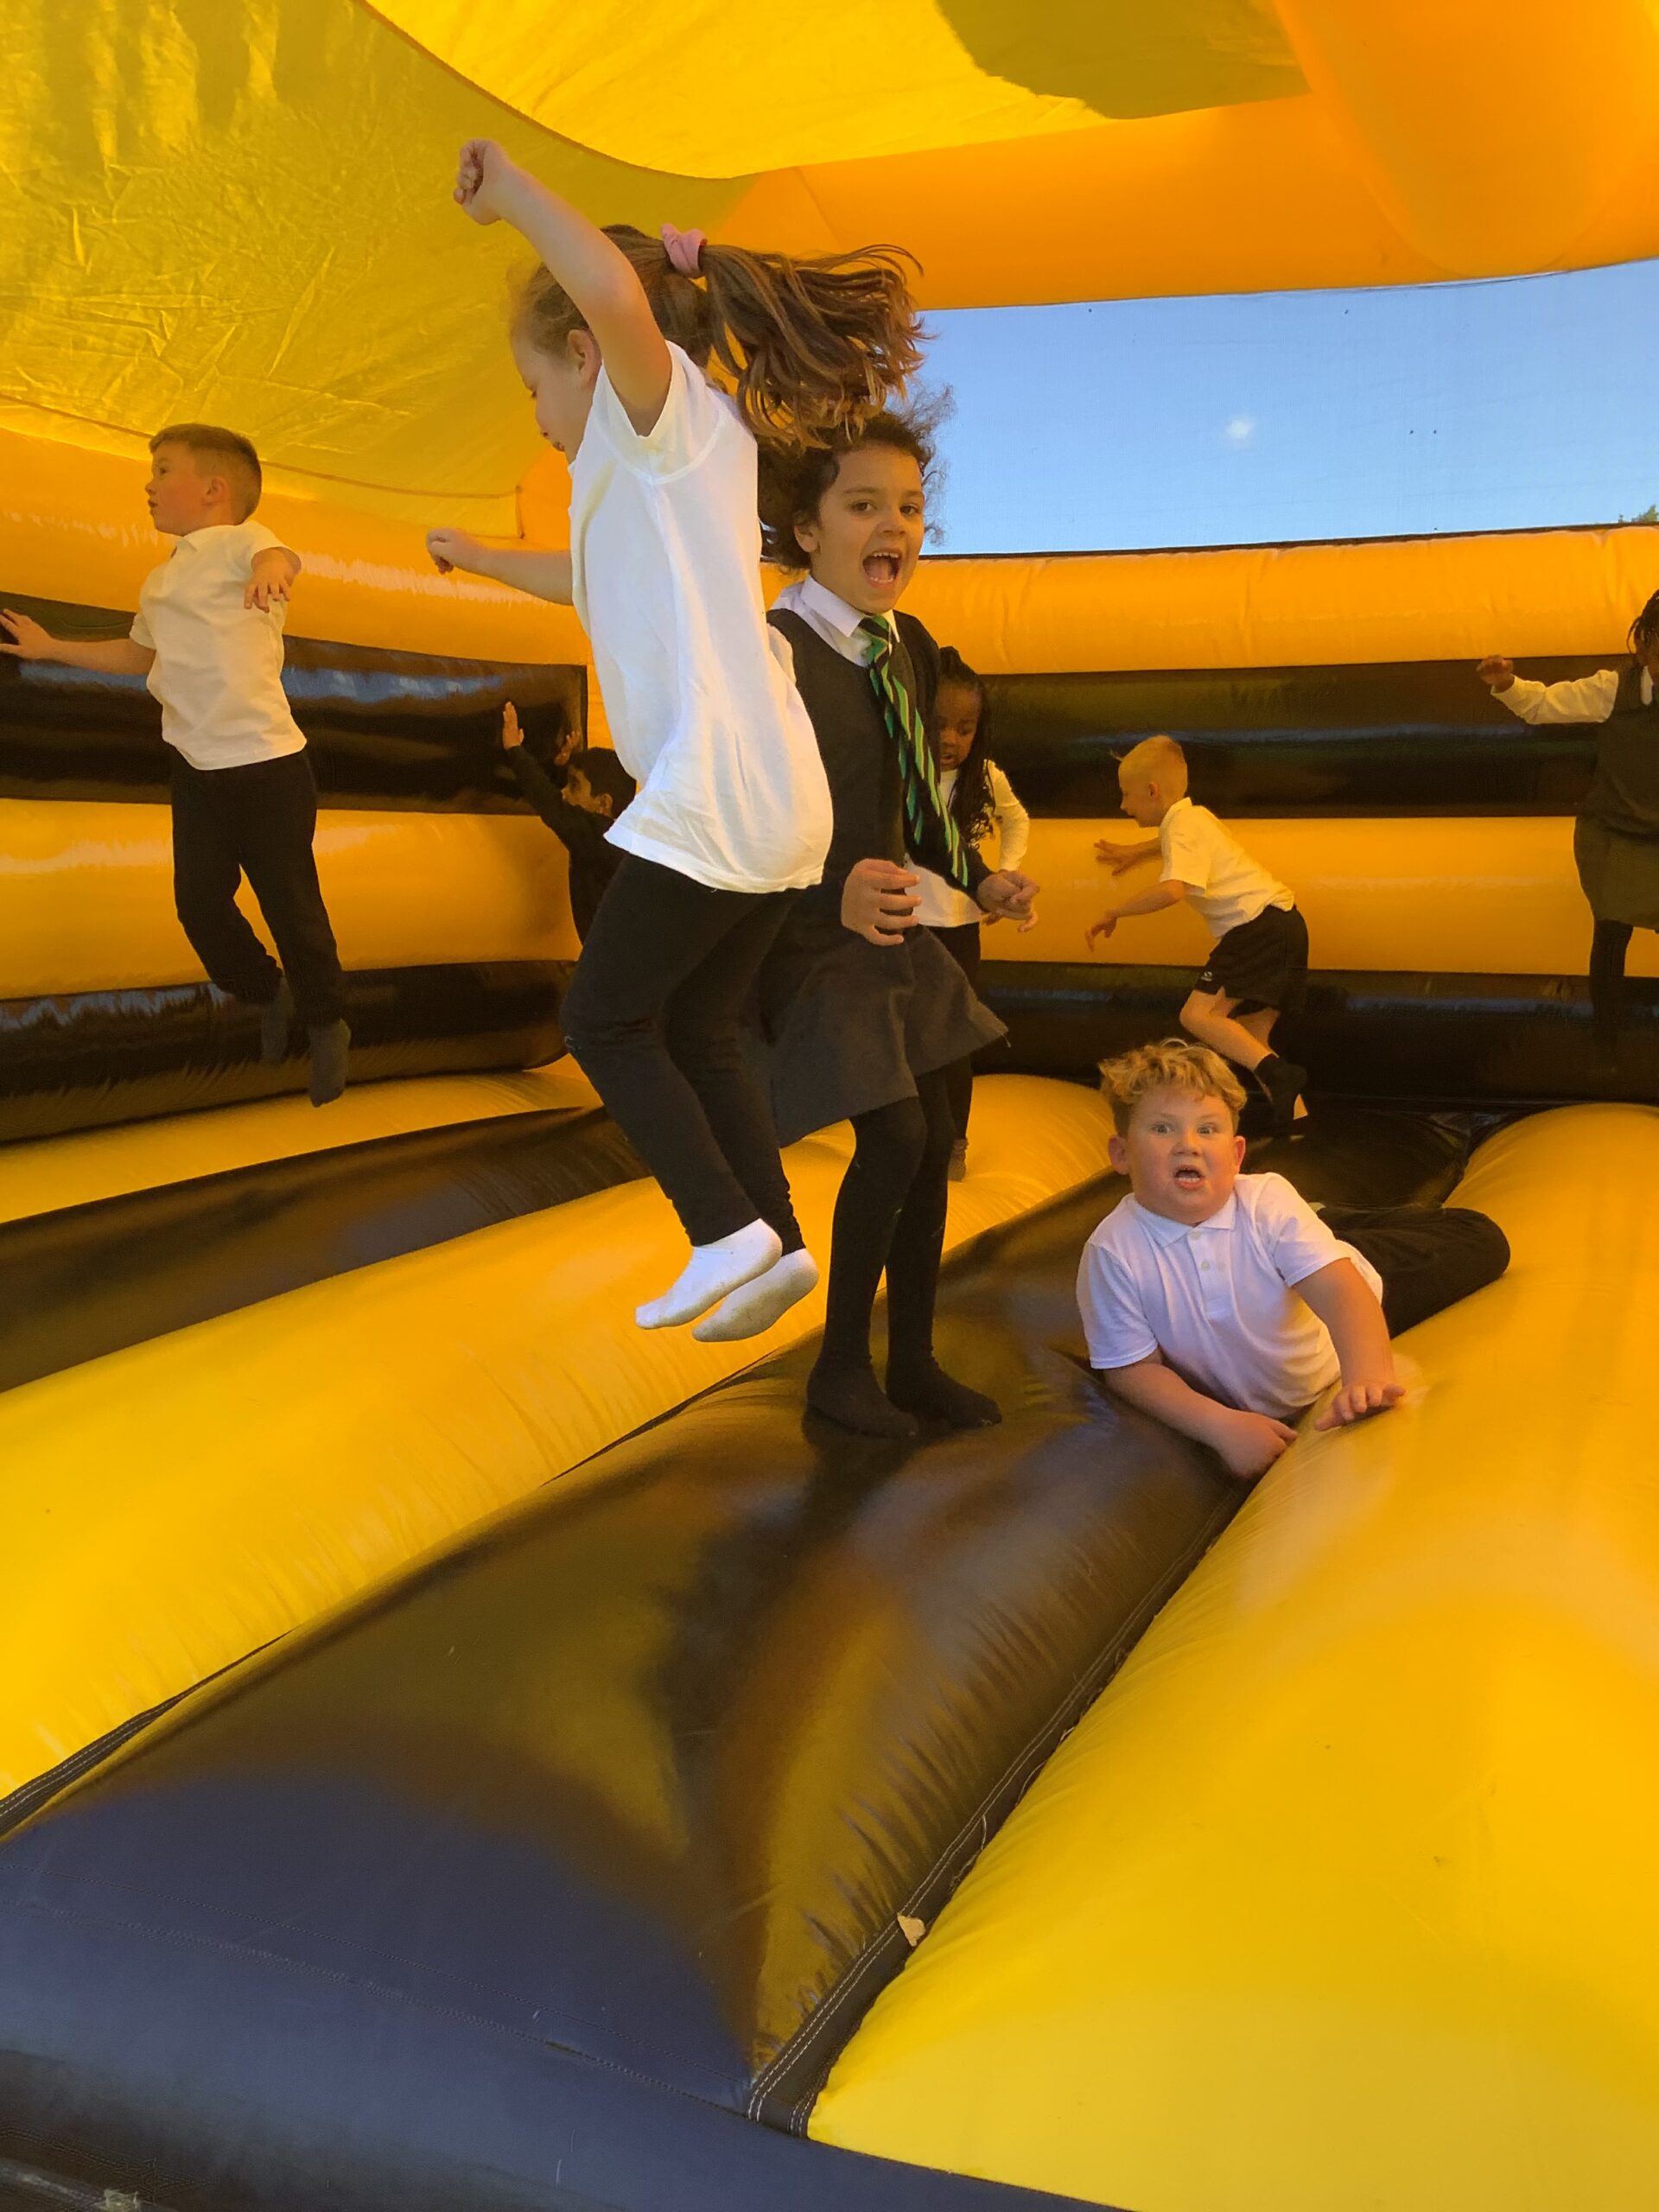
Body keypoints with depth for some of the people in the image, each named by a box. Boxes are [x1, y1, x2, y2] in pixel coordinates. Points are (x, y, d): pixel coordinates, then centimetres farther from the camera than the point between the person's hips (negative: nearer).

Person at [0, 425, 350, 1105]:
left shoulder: (237, 540, -8)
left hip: (267, 764, -7)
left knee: (289, 902, 1)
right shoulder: (159, 582, 17)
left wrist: (274, 565, -57)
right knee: (200, 902, 7)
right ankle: (266, 996, 31)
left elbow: (279, 556, -33)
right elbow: (139, 654, 35)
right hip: (195, 769, 8)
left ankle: (326, 1025, 20)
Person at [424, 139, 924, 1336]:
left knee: (604, 1019, 4)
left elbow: (617, 292, -27)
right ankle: (778, 1240, 18)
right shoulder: (691, 450, 25)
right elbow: (597, 580, 43)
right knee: (698, 1031, 18)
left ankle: (727, 1230, 0)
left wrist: (508, 186, -12)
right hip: (784, 804, 9)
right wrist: (478, 557, 54)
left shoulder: (666, 404, -1)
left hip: (712, 798, -9)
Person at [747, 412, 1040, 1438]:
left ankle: (915, 1359, 27)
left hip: (895, 930, 8)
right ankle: (842, 1366, 12)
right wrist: (836, 895, -43)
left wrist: (980, 880, 4)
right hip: (814, 940, -8)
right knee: (894, 1139, -10)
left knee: (936, 1138, 10)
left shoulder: (912, 648, 5)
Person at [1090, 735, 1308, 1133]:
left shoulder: (1182, 829, -10)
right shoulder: (1193, 816, 21)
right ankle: (1296, 1118, 4)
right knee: (1250, 1040, 10)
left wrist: (1113, 912, -20)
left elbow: (1172, 890, -29)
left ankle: (1277, 1073, -31)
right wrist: (1136, 851, 54)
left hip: (1259, 927, -10)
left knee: (1198, 1014, -19)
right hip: (1282, 924, 10)